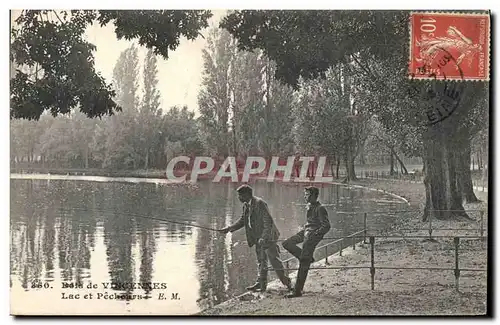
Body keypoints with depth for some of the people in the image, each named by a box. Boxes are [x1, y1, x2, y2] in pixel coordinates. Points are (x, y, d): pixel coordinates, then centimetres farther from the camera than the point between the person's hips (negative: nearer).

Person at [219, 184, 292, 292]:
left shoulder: (259, 203, -20)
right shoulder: (246, 205, 8)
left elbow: (268, 221, -23)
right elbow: (243, 220, 19)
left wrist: (264, 238, -29)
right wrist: (229, 228, 11)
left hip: (267, 237, -9)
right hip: (259, 238, 9)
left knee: (274, 261, -4)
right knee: (261, 262, 16)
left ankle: (286, 282, 8)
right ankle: (261, 284, 24)